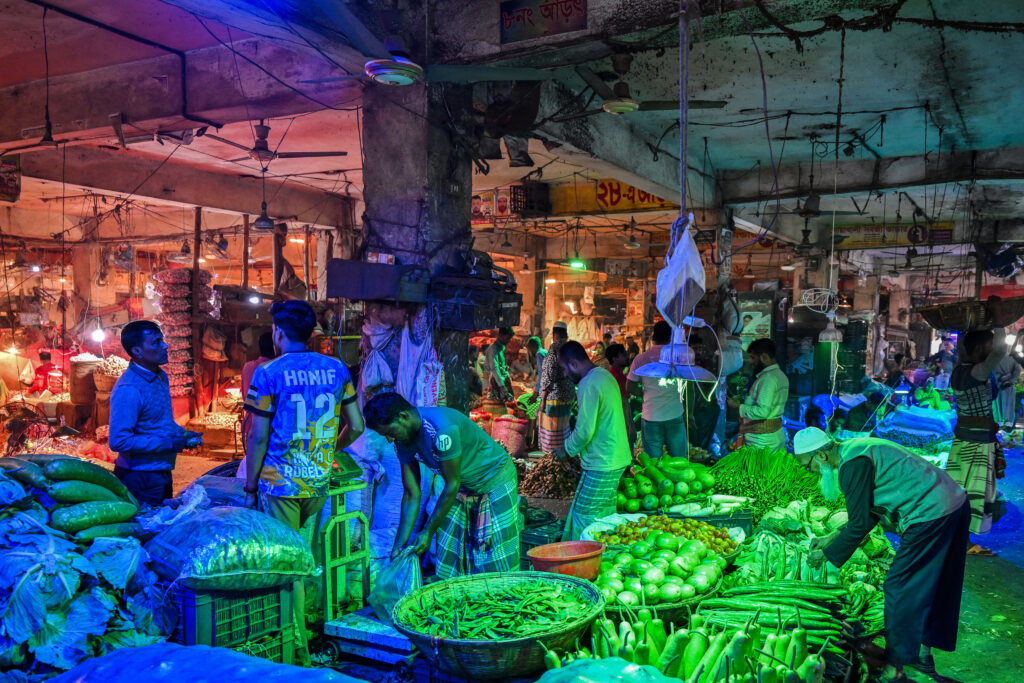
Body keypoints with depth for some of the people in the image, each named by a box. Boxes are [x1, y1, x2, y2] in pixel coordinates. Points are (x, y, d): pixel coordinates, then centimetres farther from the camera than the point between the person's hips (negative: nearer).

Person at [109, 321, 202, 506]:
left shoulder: (161, 377, 7)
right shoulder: (128, 390, -22)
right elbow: (119, 441, -26)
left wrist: (182, 433, 4)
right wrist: (169, 443, -23)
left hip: (161, 474, 9)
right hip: (140, 477, -9)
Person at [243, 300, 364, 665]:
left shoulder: (268, 373, -8)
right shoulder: (336, 369, 3)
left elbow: (257, 436, -7)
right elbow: (356, 426, 6)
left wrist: (250, 487, 3)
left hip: (281, 483, -4)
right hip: (320, 482, 4)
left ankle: (299, 650, 11)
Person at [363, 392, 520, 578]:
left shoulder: (442, 429, -35)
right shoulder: (403, 440, -10)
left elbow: (451, 485, -26)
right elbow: (411, 495, -5)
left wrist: (428, 532, -20)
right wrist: (399, 545, -8)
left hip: (495, 481, -7)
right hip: (462, 488, 7)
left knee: (495, 567, -5)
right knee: (448, 559, 4)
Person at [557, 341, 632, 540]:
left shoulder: (589, 385, -19)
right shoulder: (605, 375, 12)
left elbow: (584, 431, -20)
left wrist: (567, 449, -2)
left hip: (601, 463, -10)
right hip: (618, 458, 10)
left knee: (583, 516, -2)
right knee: (605, 514, 16)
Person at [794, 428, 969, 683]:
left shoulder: (852, 465, -17)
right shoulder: (856, 449, 14)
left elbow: (859, 524, -14)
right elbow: (869, 512, 22)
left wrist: (825, 554, -2)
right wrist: (832, 538, 22)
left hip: (931, 516, -10)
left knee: (900, 588, 0)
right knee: (931, 585, 21)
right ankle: (922, 652, 35)